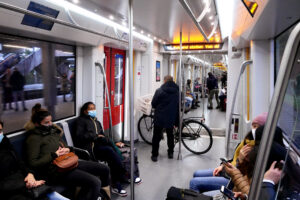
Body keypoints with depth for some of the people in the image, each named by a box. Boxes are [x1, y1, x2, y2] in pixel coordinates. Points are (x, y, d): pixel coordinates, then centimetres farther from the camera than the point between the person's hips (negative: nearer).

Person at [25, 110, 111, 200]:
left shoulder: (53, 132, 17)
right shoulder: (34, 138, -5)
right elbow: (33, 163, -14)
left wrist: (68, 149, 4)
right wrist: (54, 155, -15)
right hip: (55, 171, -9)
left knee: (104, 169, 4)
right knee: (95, 182, -27)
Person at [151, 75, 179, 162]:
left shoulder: (159, 91, -11)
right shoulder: (177, 91, -2)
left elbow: (153, 104, -6)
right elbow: (179, 106, 5)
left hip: (159, 118, -3)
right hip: (171, 118, 3)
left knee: (156, 136, 8)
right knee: (170, 135, 21)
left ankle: (154, 155, 12)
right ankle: (170, 153, 29)